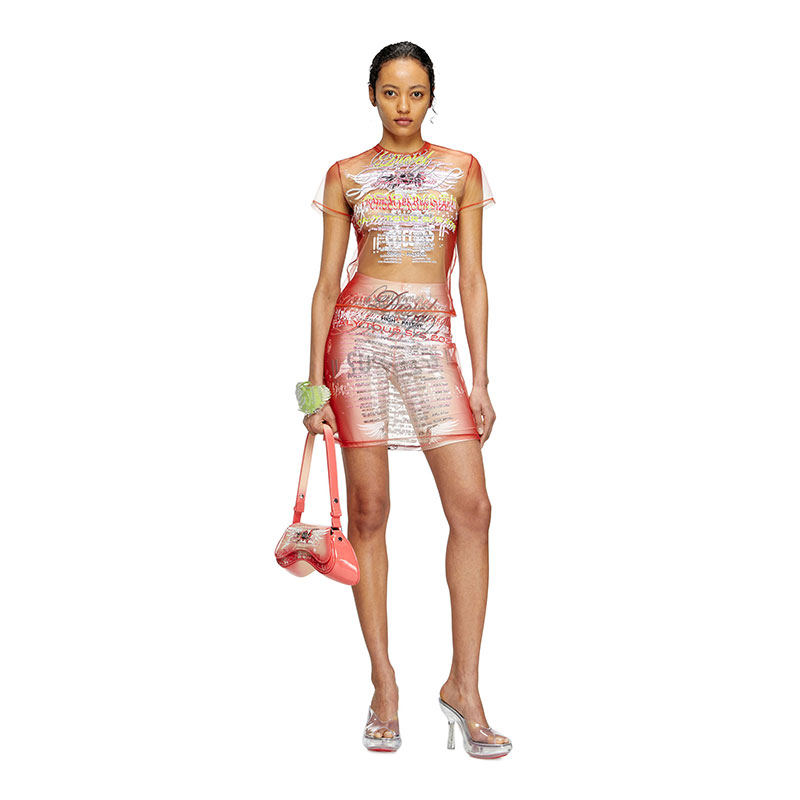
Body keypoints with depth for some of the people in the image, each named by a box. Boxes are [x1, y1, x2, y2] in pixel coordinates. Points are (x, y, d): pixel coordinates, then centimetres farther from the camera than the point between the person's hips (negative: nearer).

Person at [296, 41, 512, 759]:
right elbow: (327, 282, 7)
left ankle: (464, 685, 2)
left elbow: (472, 278, 7)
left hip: (432, 343, 1)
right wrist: (315, 384, 0)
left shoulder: (461, 169, 10)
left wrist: (481, 379, 1)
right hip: (359, 337, -1)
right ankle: (384, 684, 10)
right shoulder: (347, 176, 8)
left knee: (472, 507, -9)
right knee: (368, 511, 0)